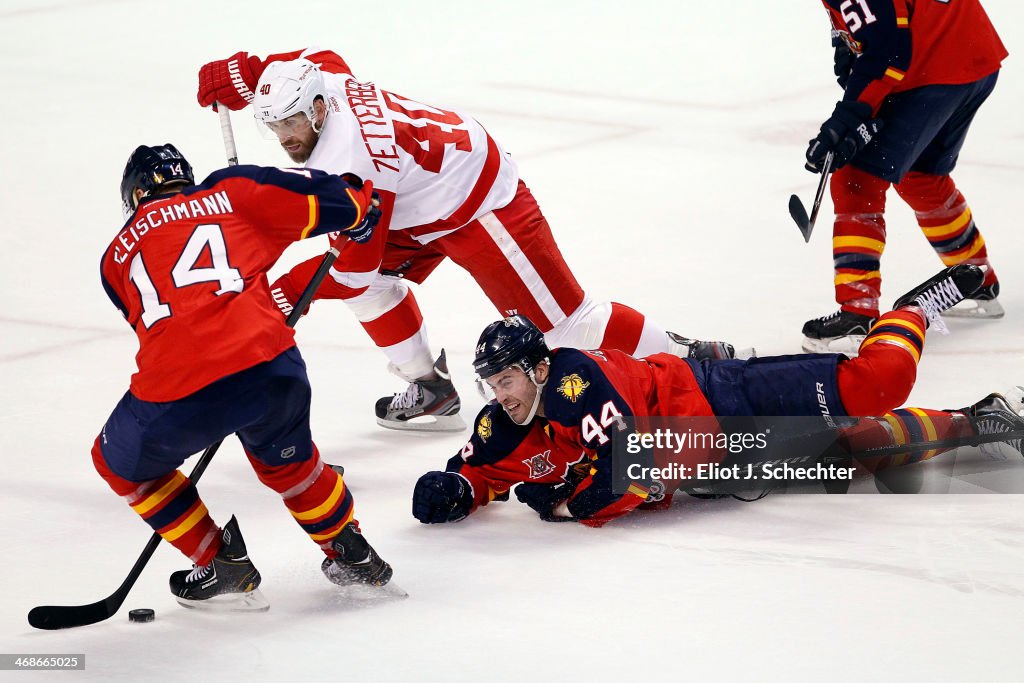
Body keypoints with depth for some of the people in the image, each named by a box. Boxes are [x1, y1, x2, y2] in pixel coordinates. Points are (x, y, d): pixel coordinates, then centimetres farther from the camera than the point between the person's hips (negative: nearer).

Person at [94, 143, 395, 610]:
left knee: (124, 464, 29)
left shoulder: (117, 256, 24)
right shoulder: (230, 192, 19)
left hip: (176, 394, -1)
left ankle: (223, 564, 28)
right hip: (270, 369, 1)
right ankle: (352, 555, 42)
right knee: (286, 458, 34)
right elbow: (325, 197, 15)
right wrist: (358, 214, 38)